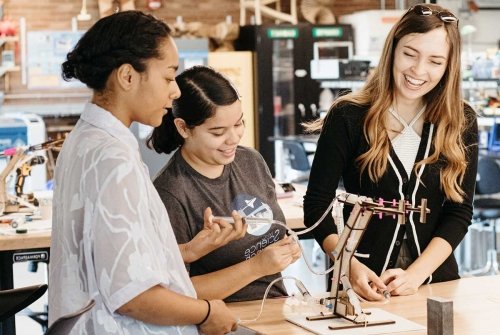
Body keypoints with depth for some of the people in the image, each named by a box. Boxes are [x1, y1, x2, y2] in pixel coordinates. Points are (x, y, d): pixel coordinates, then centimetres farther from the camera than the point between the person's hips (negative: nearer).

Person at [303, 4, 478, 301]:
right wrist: (351, 267, -18)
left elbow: (459, 212, 1)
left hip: (435, 278, 2)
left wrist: (417, 273, -13)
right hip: (365, 284, -1)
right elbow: (317, 204, -4)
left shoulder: (462, 123, 3)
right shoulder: (349, 117, -5)